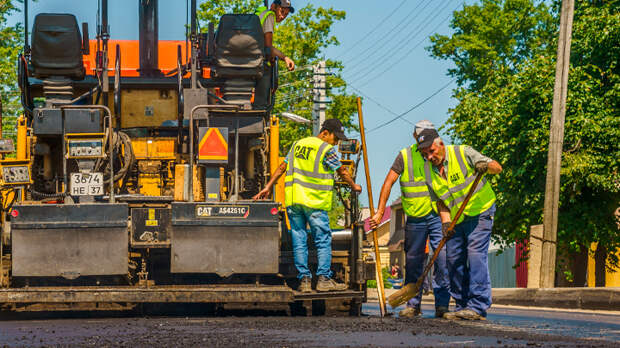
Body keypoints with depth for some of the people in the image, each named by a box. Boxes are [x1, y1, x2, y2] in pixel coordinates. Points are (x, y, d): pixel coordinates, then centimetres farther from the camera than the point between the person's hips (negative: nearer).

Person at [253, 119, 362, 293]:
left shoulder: (297, 144, 15)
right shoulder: (327, 150, -4)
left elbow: (282, 167, 17)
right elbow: (342, 172, 6)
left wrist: (268, 187, 22)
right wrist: (354, 186, 22)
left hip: (293, 200, 6)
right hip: (314, 202, -6)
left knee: (299, 241, 6)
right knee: (323, 240, 1)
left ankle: (304, 279, 4)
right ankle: (323, 278, -3)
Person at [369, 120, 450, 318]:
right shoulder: (405, 156, 5)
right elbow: (389, 182, 4)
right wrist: (380, 212, -2)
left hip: (438, 215, -1)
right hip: (415, 218, 1)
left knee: (443, 259, -8)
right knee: (413, 261, 5)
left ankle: (442, 304, -4)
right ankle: (413, 304, 12)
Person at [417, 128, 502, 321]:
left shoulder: (463, 153, -12)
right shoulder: (428, 170, 1)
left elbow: (497, 167, -12)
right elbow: (440, 200, 5)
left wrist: (486, 166, -35)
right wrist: (446, 222, -11)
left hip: (480, 213, -6)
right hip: (456, 219, 6)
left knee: (476, 254, -17)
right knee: (454, 259, 2)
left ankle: (478, 306, -20)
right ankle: (462, 306, 10)